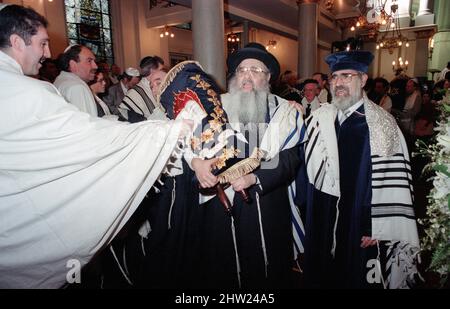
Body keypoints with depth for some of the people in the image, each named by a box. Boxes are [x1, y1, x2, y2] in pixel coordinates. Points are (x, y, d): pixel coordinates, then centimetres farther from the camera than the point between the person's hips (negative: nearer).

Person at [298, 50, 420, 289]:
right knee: (321, 276, 20)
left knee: (357, 277, 16)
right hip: (320, 225, 4)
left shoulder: (382, 124, -12)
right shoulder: (319, 119, 2)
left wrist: (378, 230, -15)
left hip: (361, 232, -4)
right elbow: (306, 169, 9)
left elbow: (393, 180, -14)